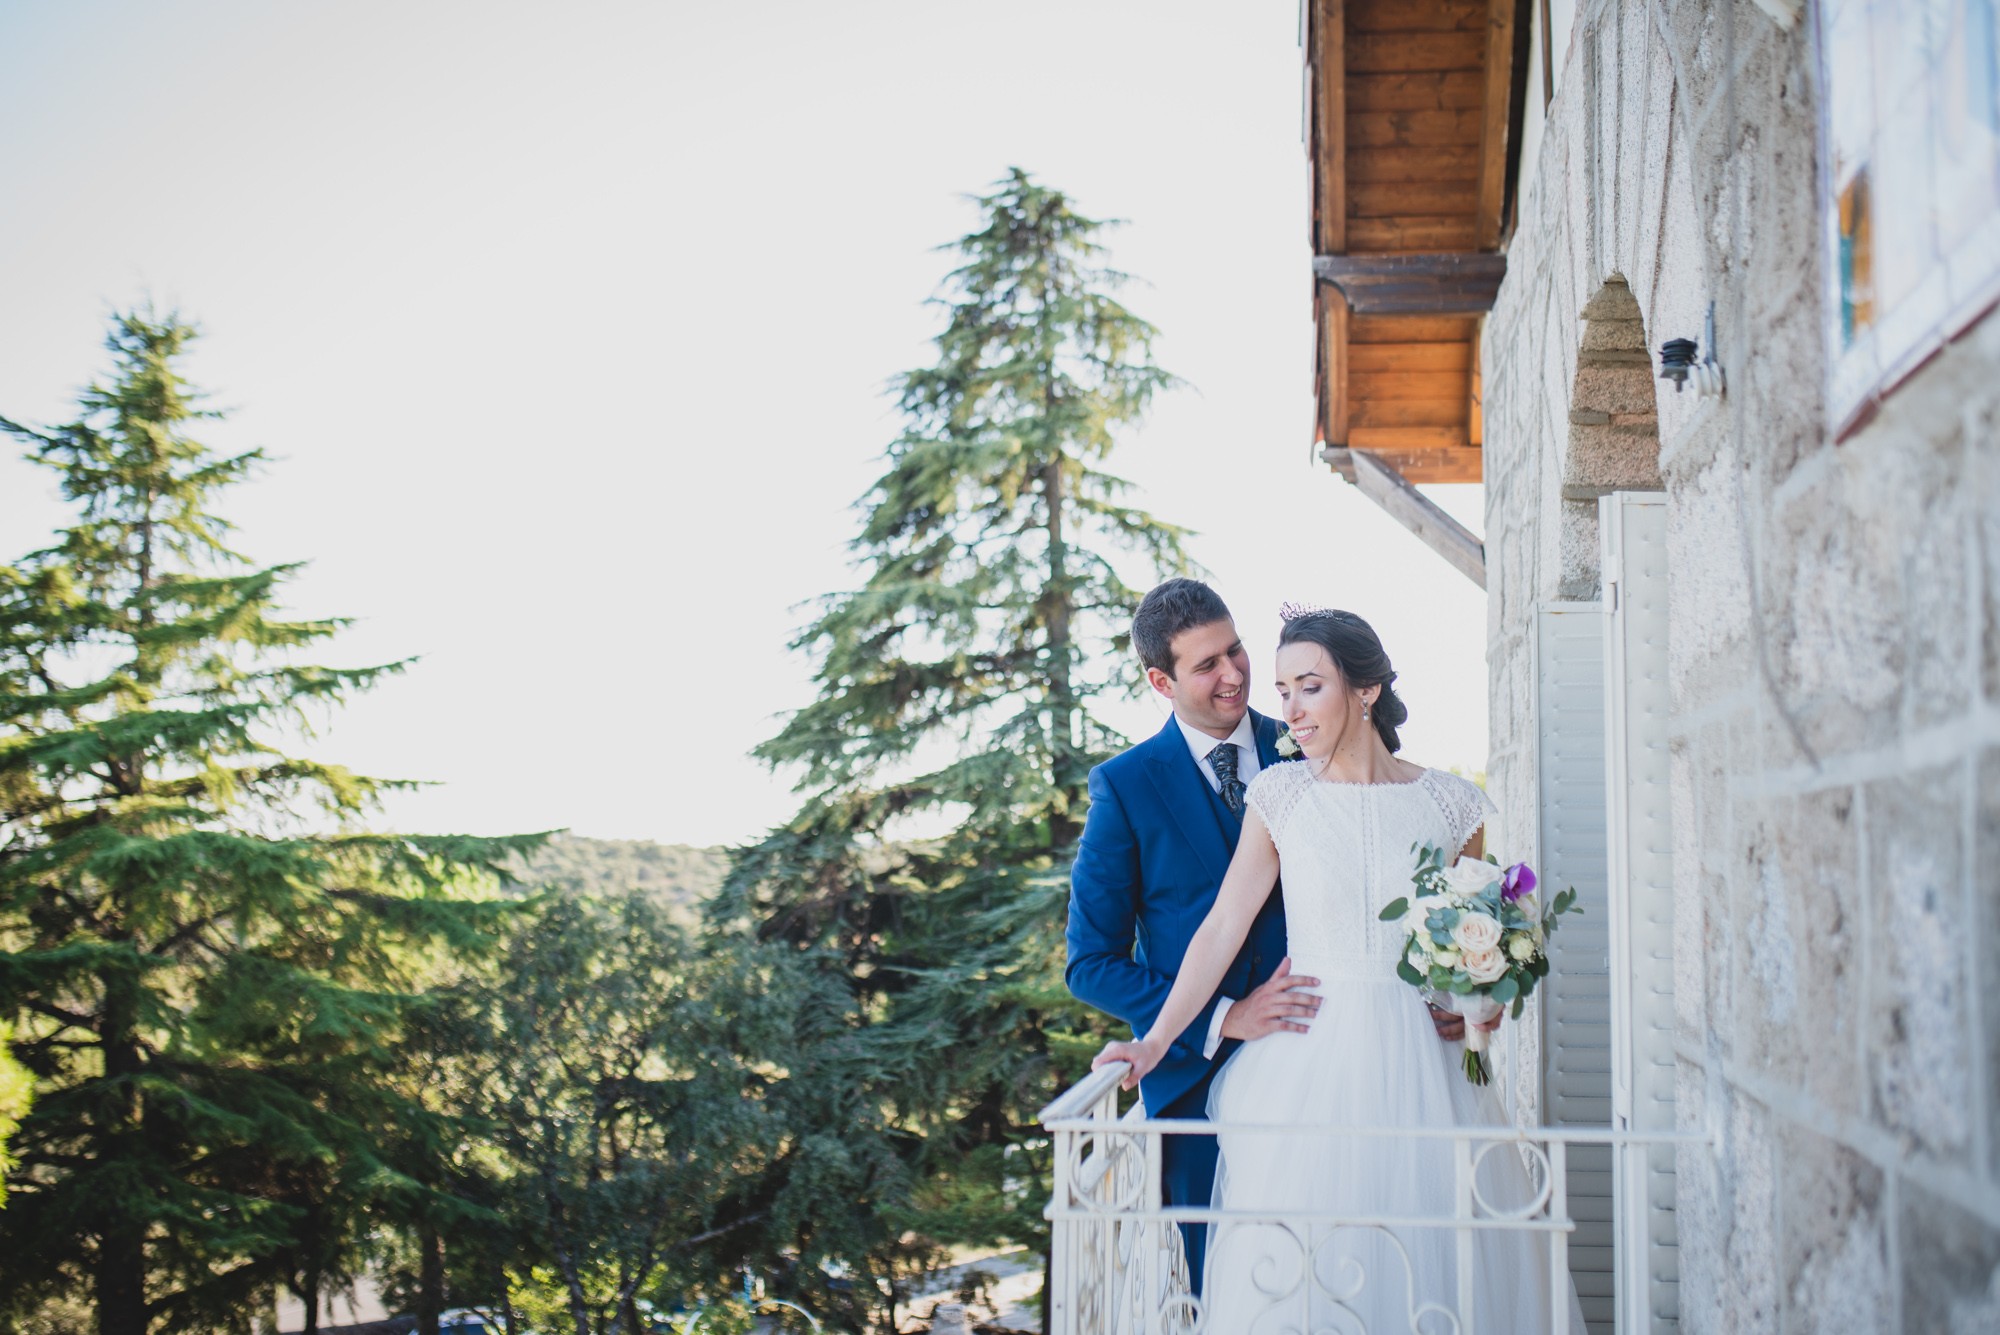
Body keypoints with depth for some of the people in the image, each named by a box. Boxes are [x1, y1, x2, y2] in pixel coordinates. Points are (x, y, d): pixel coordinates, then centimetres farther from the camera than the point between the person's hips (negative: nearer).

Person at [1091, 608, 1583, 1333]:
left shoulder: (1449, 803, 2)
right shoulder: (1280, 795, 1)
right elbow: (1223, 926, -1)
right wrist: (1155, 1040, -7)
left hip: (1420, 1062, 1)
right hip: (1311, 1059, 0)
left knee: (1433, 1247, 3)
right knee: (1300, 1268, 0)